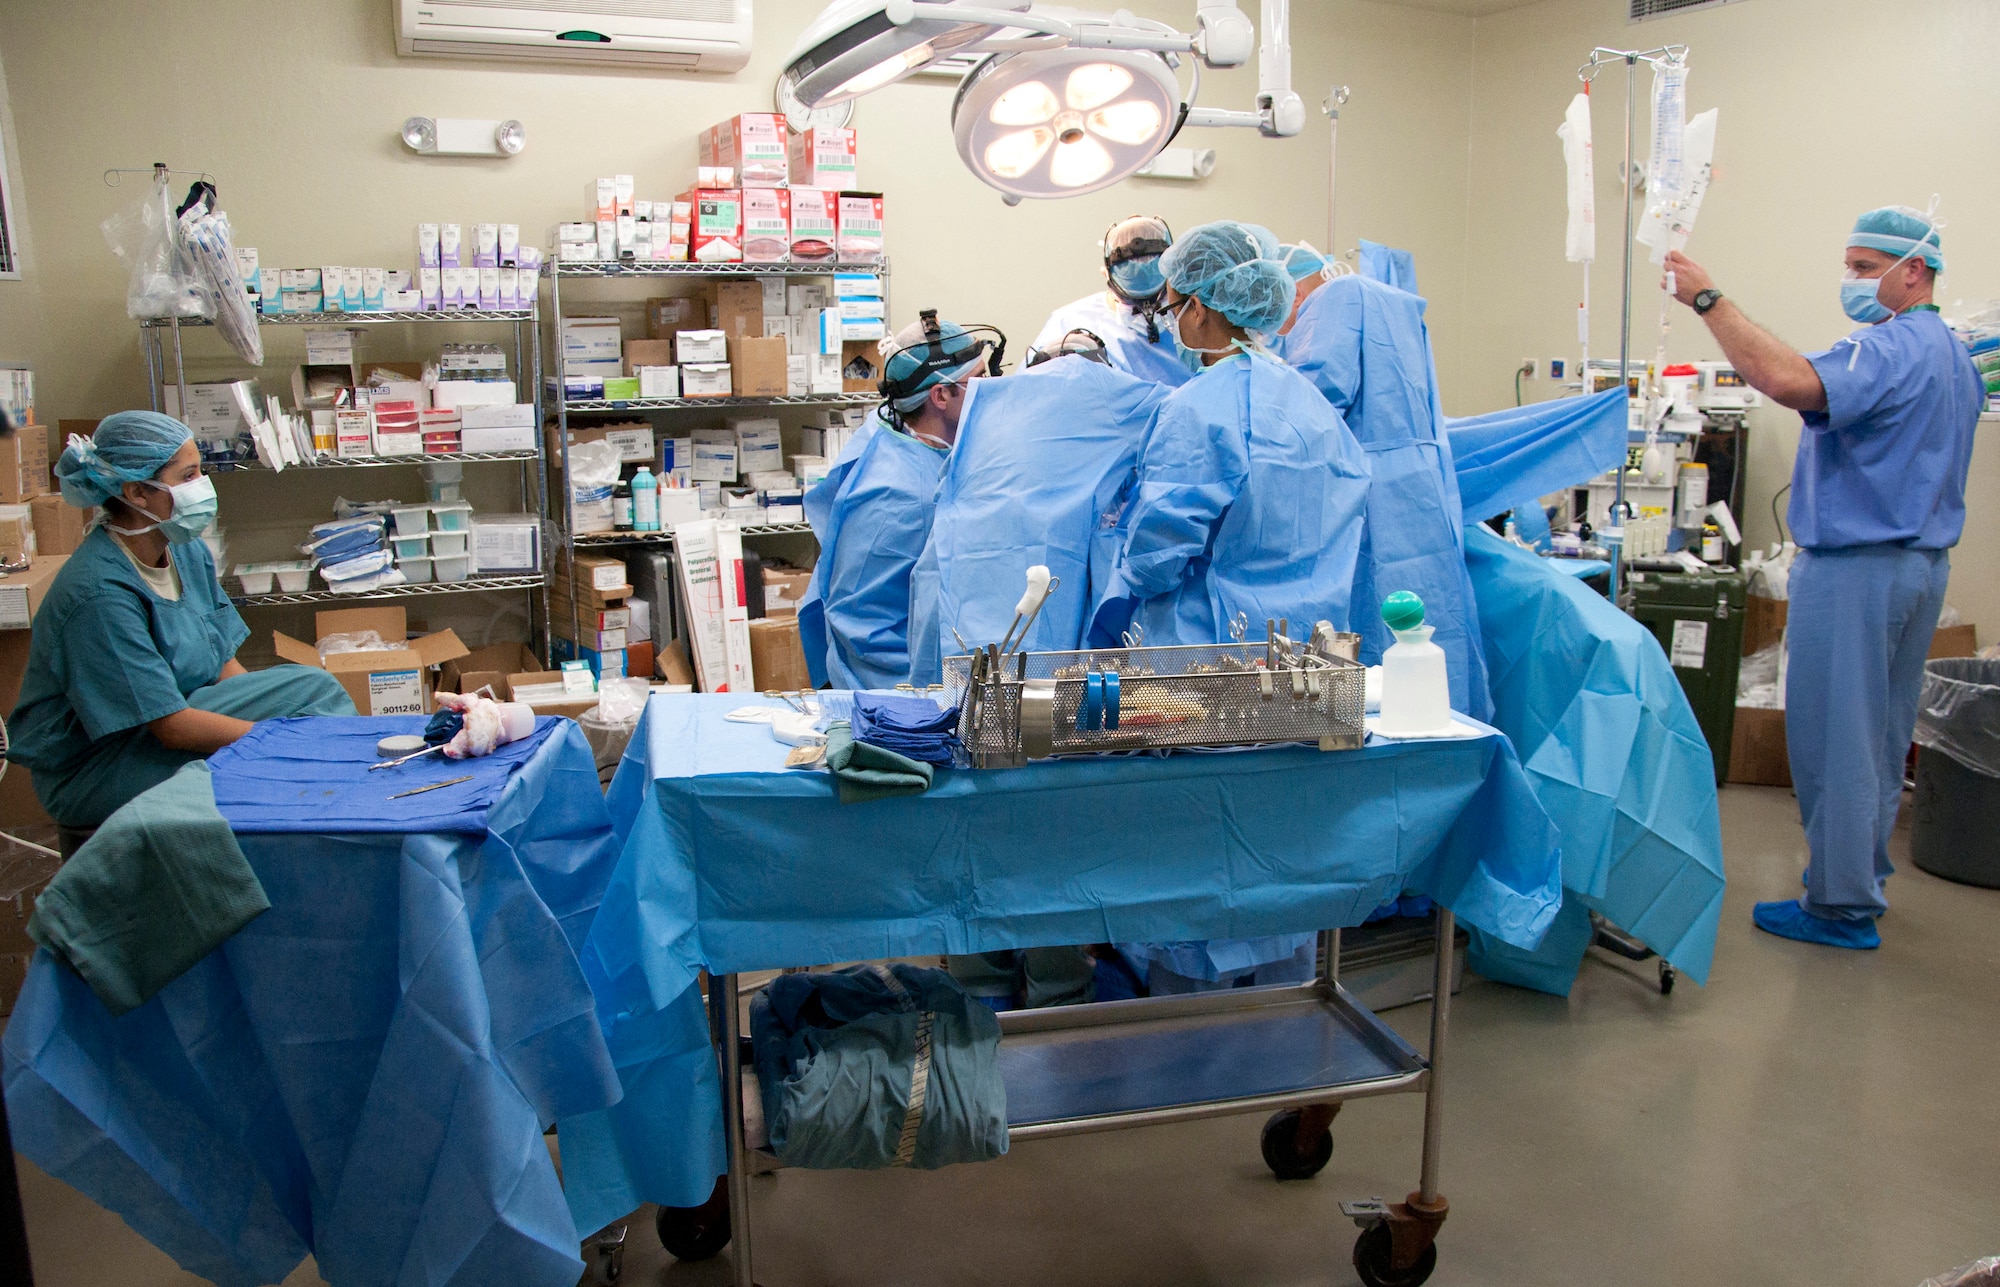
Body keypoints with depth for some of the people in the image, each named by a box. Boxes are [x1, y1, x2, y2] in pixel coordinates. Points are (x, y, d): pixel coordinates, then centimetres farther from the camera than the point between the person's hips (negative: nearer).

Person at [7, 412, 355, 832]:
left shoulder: (187, 552, 0)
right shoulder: (100, 592, -25)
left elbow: (224, 663, 5)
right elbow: (172, 726, -25)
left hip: (174, 714, 8)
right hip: (91, 771, -8)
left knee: (317, 686, -5)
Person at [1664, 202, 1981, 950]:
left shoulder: (1890, 349, -18)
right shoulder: (1954, 356, 17)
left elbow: (1790, 382, -37)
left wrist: (1707, 300, -33)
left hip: (1856, 567, -10)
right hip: (1923, 560, 10)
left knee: (1834, 736, -4)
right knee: (1883, 734, 17)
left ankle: (1843, 908, 2)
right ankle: (1864, 873, 29)